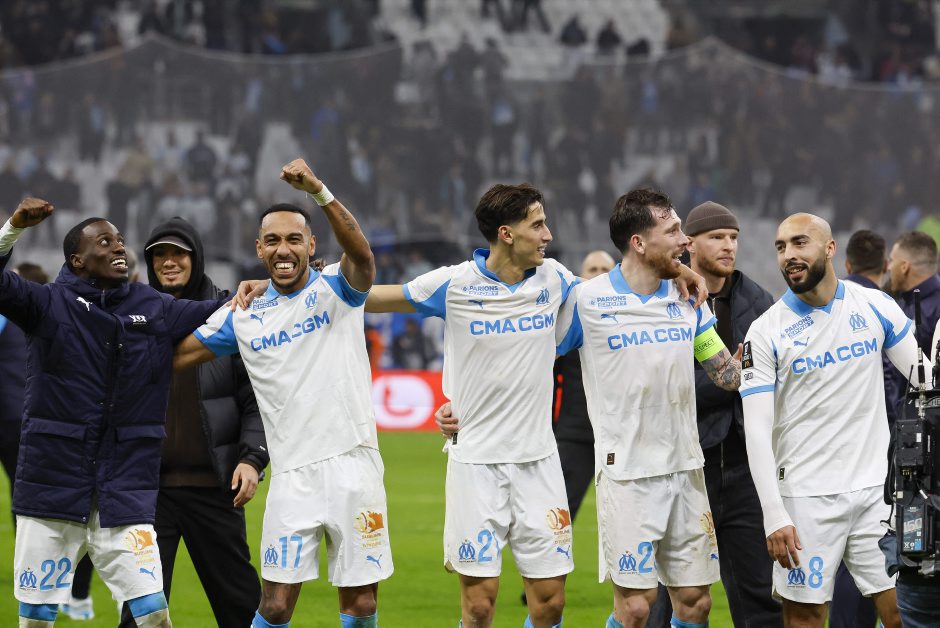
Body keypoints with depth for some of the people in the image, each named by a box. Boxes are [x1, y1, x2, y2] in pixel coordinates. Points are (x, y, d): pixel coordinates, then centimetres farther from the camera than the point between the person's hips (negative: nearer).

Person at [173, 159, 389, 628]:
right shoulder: (243, 316, 10)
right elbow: (177, 355, 20)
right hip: (292, 477, 2)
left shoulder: (335, 288, 0)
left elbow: (360, 253, -22)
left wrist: (318, 191, -35)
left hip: (352, 465, -2)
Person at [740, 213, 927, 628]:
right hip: (806, 497, -2)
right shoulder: (766, 333, -4)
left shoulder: (875, 307, 3)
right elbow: (757, 431, -8)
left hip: (875, 487, 2)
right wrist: (774, 516, -16)